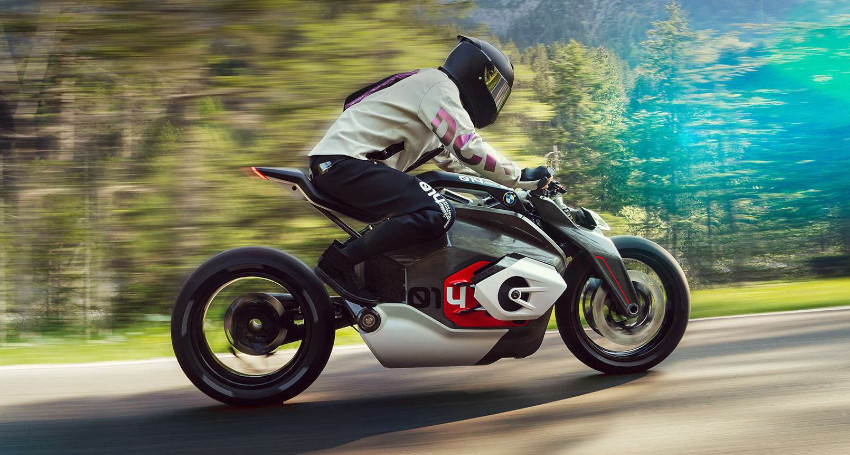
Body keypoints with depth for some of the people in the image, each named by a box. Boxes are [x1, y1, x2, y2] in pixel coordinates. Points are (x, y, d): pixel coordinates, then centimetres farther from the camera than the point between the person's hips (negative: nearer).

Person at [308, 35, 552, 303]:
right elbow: (468, 149, -16)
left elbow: (453, 159, 33)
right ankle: (340, 261, -23)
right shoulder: (439, 85, -5)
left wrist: (503, 185, 27)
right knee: (438, 213, -25)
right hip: (345, 162, -11)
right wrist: (521, 178, -8)